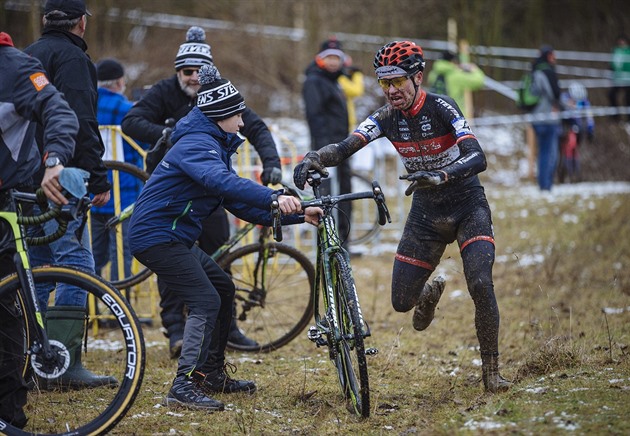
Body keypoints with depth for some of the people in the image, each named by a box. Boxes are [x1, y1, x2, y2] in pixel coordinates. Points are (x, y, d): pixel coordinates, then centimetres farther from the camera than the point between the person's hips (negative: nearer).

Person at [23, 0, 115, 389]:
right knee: (76, 262, -9)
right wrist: (100, 180, -15)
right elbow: (82, 124, -17)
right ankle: (67, 364, -15)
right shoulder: (72, 58, -8)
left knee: (37, 267, 13)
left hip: (25, 179, 9)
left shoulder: (28, 56, 20)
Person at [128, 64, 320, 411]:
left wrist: (296, 215, 3)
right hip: (157, 236, -11)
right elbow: (222, 181, -39)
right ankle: (184, 385, -21)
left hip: (174, 237, 11)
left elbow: (241, 204, 13)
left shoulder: (214, 146, 17)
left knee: (223, 288, 18)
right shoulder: (197, 144, -17)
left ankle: (211, 374, 24)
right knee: (206, 301, -18)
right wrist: (274, 197, -50)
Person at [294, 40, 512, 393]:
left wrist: (440, 176, -51)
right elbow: (345, 147, -20)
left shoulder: (441, 108, -22)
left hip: (467, 207, -4)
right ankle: (430, 293, 42)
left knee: (481, 285, -25)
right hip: (425, 212, 4)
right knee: (401, 302, 4)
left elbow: (478, 158, -34)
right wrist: (314, 159, -41)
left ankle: (491, 370, -9)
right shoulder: (387, 117, -9)